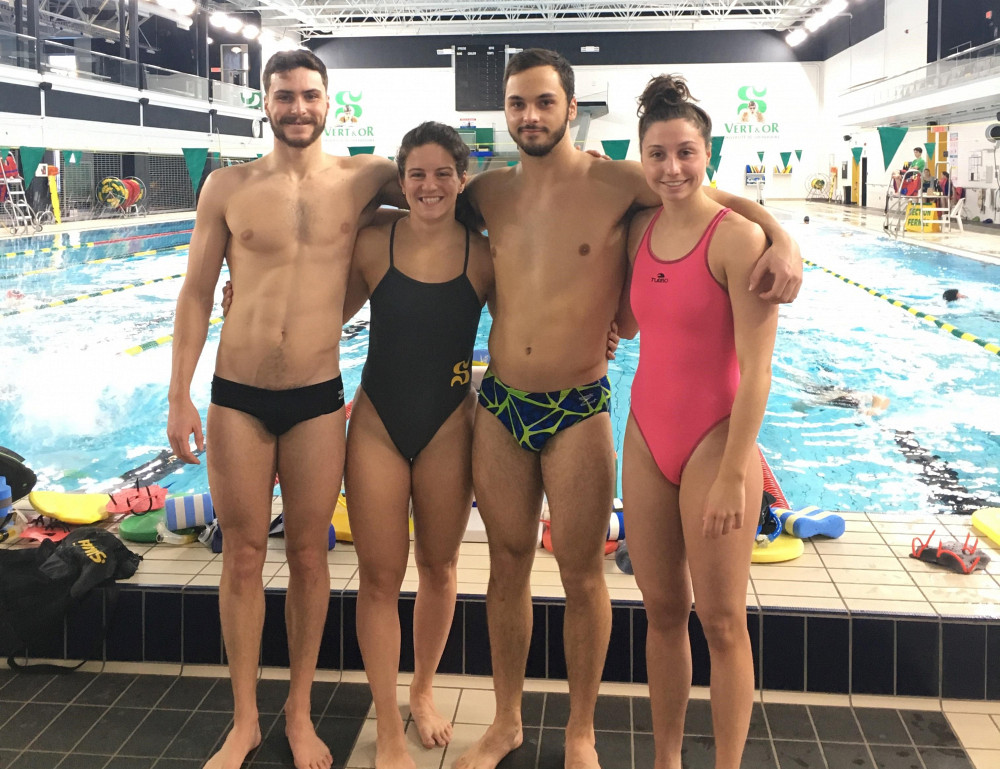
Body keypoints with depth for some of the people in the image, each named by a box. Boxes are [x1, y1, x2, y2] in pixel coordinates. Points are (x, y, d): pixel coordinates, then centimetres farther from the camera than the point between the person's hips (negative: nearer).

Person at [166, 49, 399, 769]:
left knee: (308, 556, 10)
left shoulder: (363, 176, 0)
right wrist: (179, 397, 0)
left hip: (318, 399, 0)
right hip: (237, 398, 1)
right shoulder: (228, 186, 1)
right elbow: (197, 293, 4)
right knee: (243, 556, 9)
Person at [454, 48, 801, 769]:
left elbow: (728, 199, -3)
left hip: (578, 411, -3)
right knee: (508, 566, 13)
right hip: (500, 408, 4)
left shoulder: (616, 183, -7)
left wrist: (785, 241, -20)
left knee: (581, 574, 7)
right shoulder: (490, 191, 6)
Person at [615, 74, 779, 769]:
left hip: (715, 440, -6)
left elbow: (756, 370, -17)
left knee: (721, 621, 5)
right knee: (662, 609, 15)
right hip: (648, 433, 6)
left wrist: (732, 476, -18)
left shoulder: (737, 236, -14)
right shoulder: (641, 228, 6)